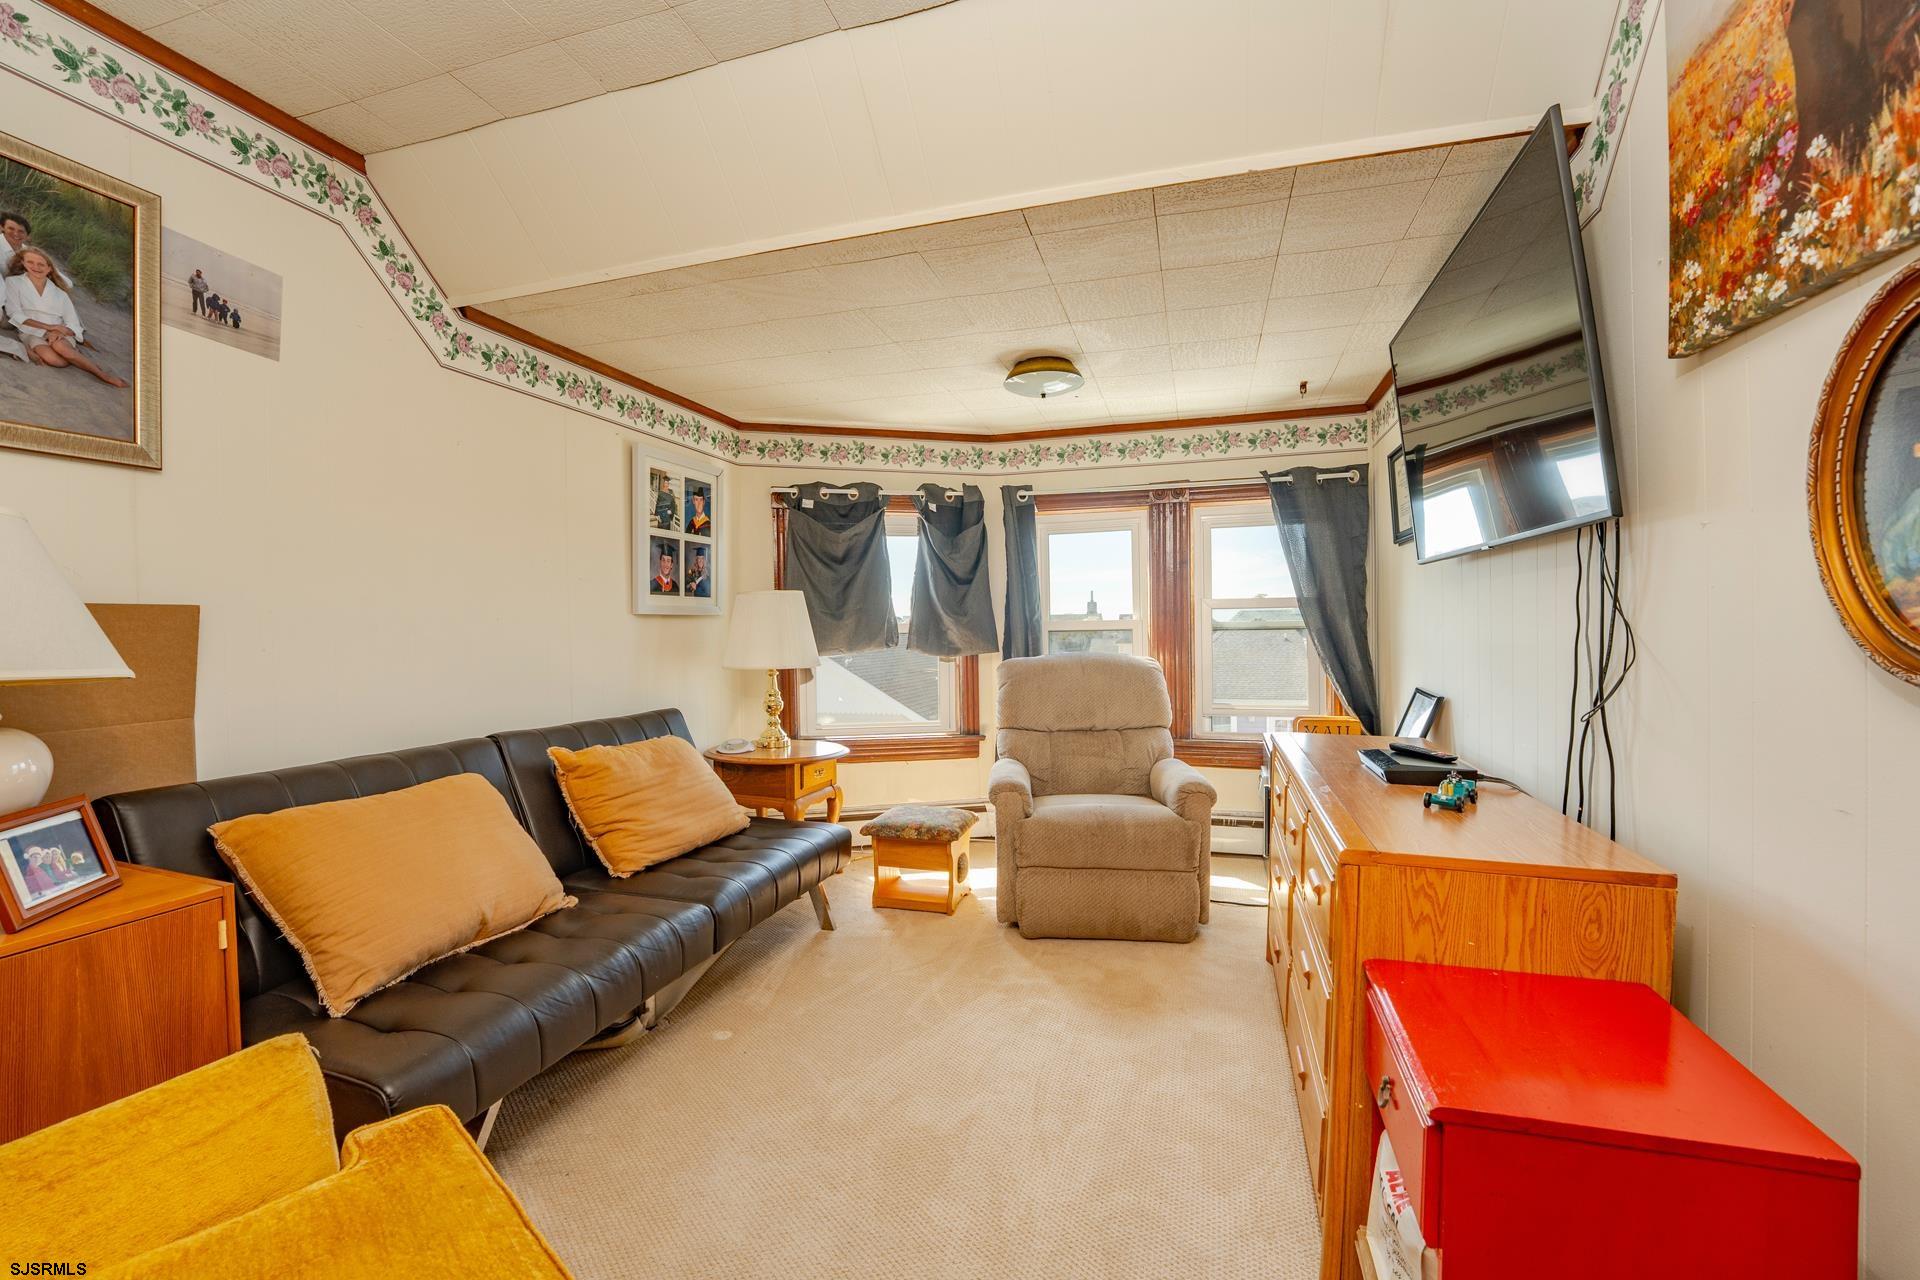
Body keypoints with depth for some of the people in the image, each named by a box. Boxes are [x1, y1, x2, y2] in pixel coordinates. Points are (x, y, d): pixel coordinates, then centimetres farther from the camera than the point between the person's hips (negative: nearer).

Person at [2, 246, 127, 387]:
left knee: (59, 346, -38)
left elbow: (74, 326, 7)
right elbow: (14, 314, -1)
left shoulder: (59, 293, 14)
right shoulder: (14, 282, 9)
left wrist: (59, 332, -16)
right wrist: (49, 327, -15)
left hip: (59, 335, 2)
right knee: (55, 360, -36)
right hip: (32, 333, -2)